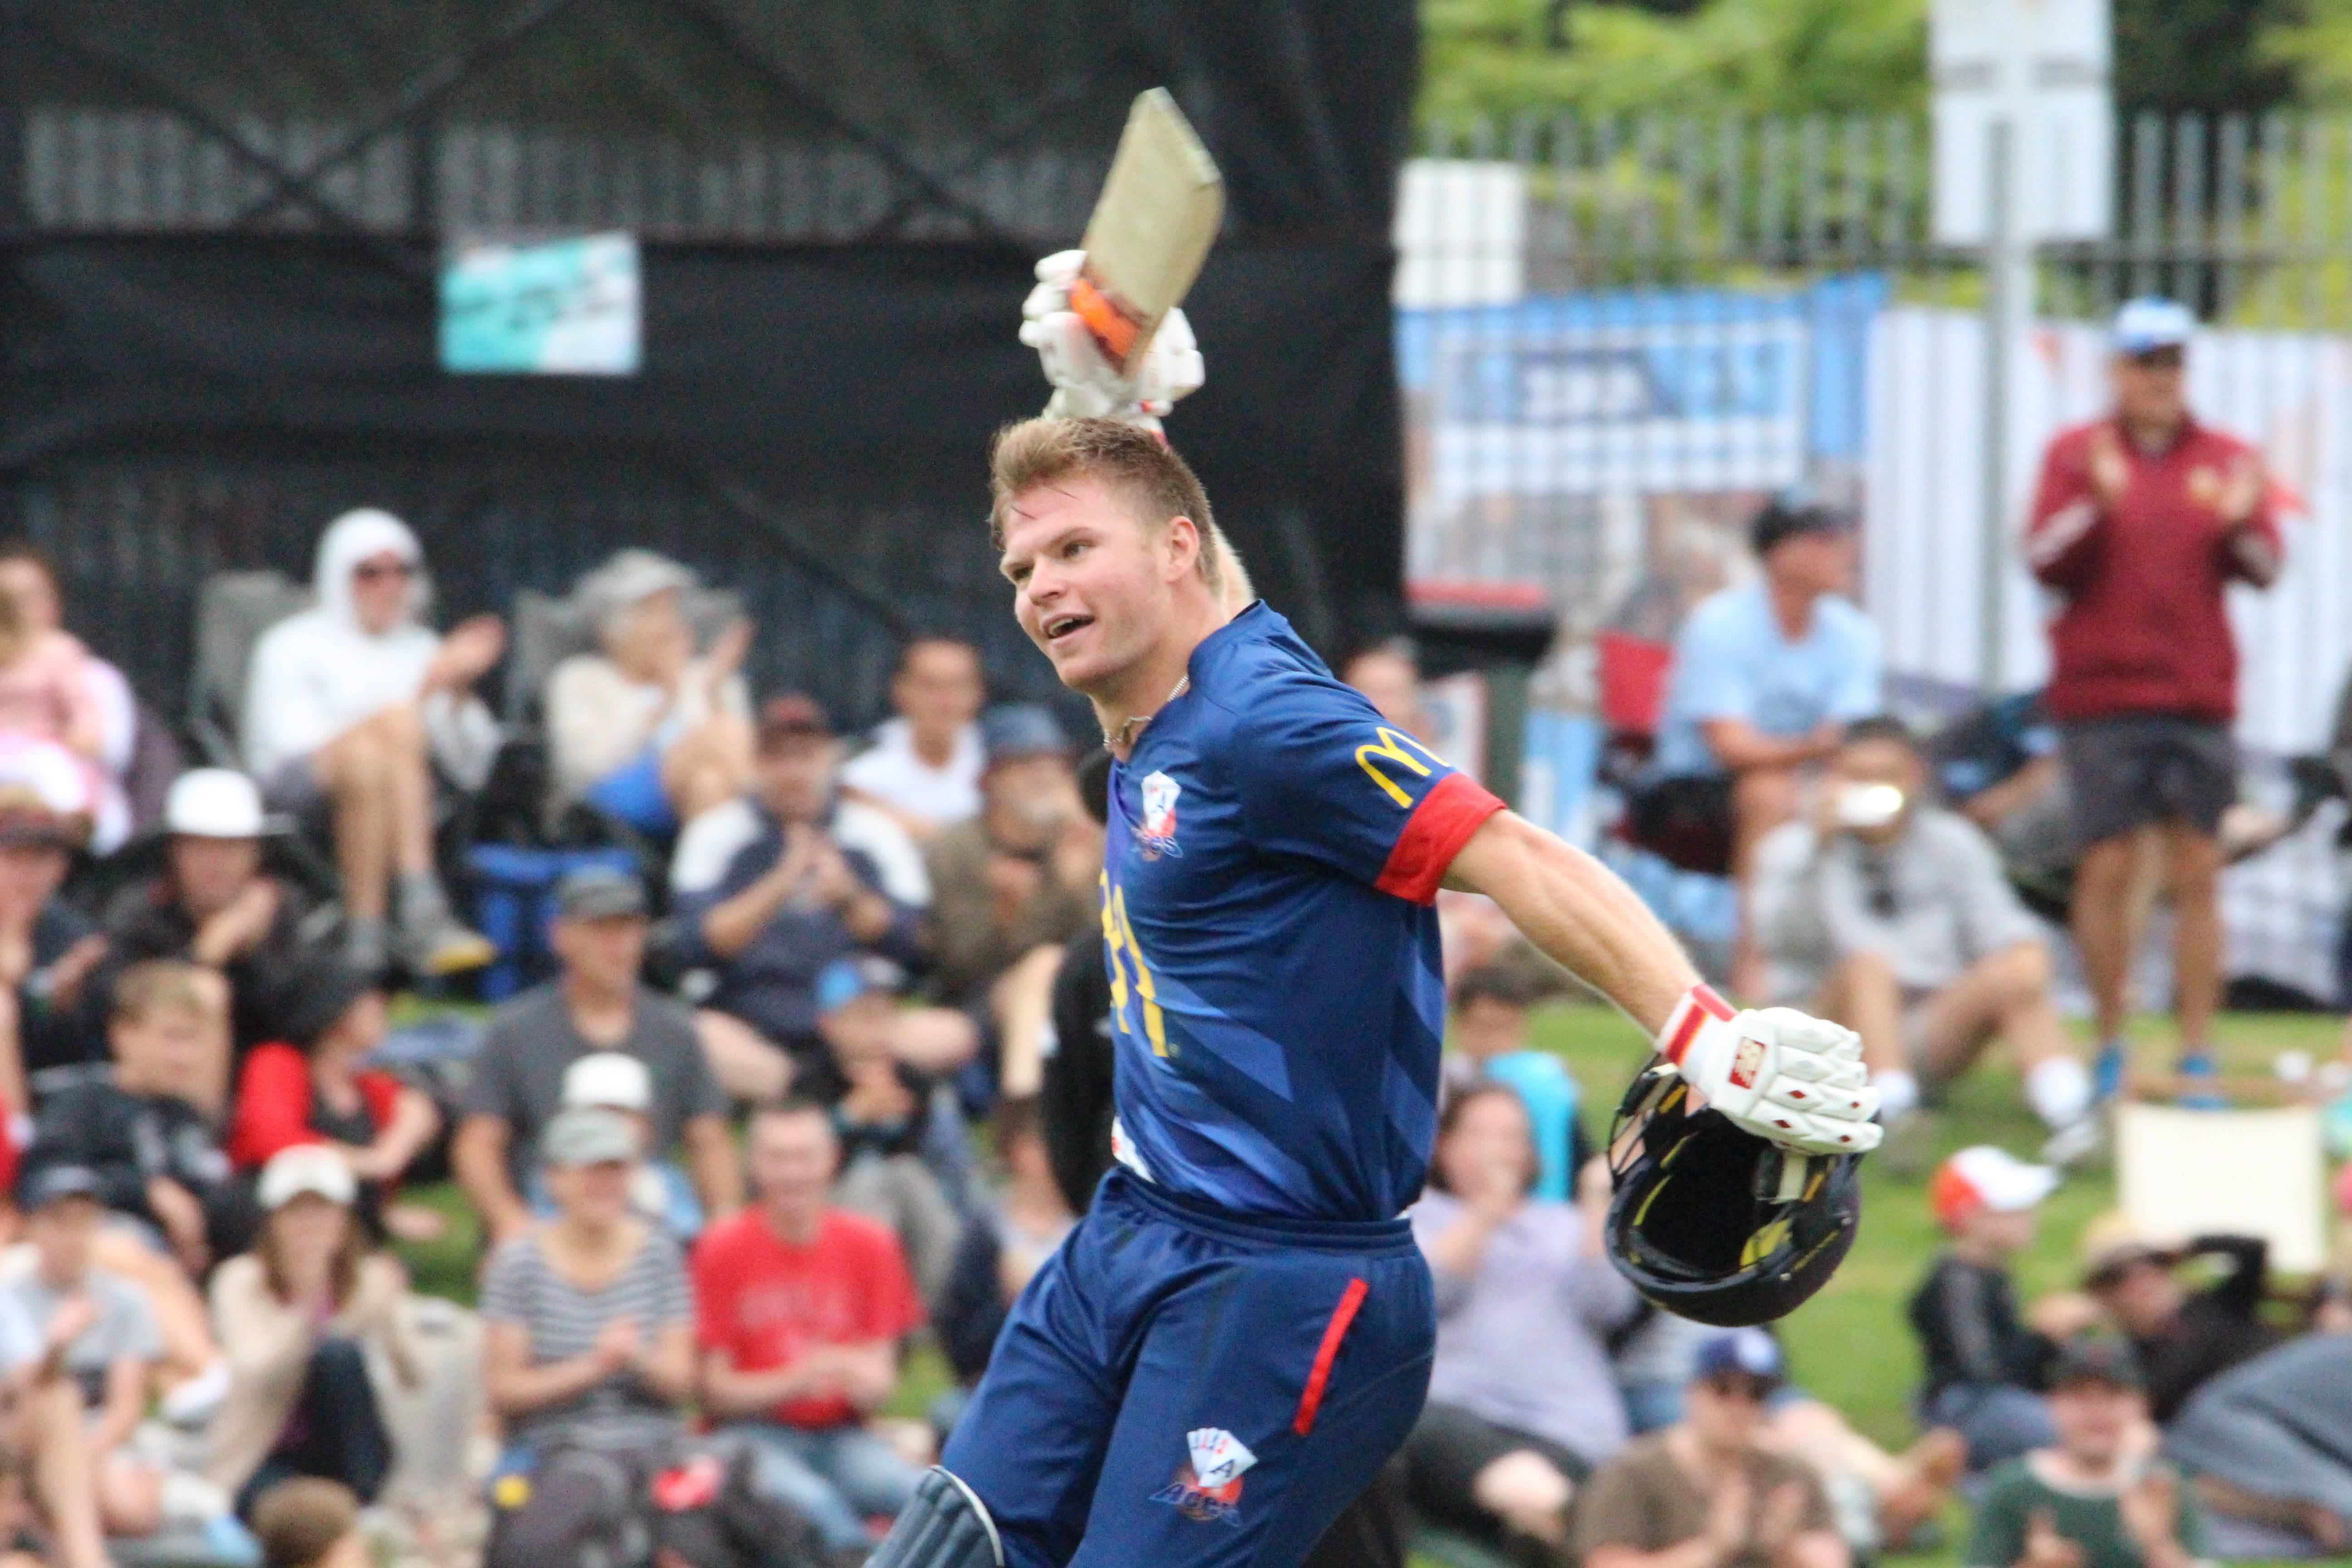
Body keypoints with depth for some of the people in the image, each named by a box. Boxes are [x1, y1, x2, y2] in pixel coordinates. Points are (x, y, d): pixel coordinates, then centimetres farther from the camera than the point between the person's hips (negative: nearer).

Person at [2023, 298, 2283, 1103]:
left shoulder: (2228, 459, 11)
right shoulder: (2077, 454, 7)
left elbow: (2266, 568, 2)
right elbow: (2044, 561, -4)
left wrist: (2239, 524, -18)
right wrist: (2097, 506, -20)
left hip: (2199, 701, 1)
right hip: (2103, 697, -1)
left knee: (2197, 873, -3)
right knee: (2108, 866, -5)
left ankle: (2198, 1052, -2)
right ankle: (2110, 1045, 5)